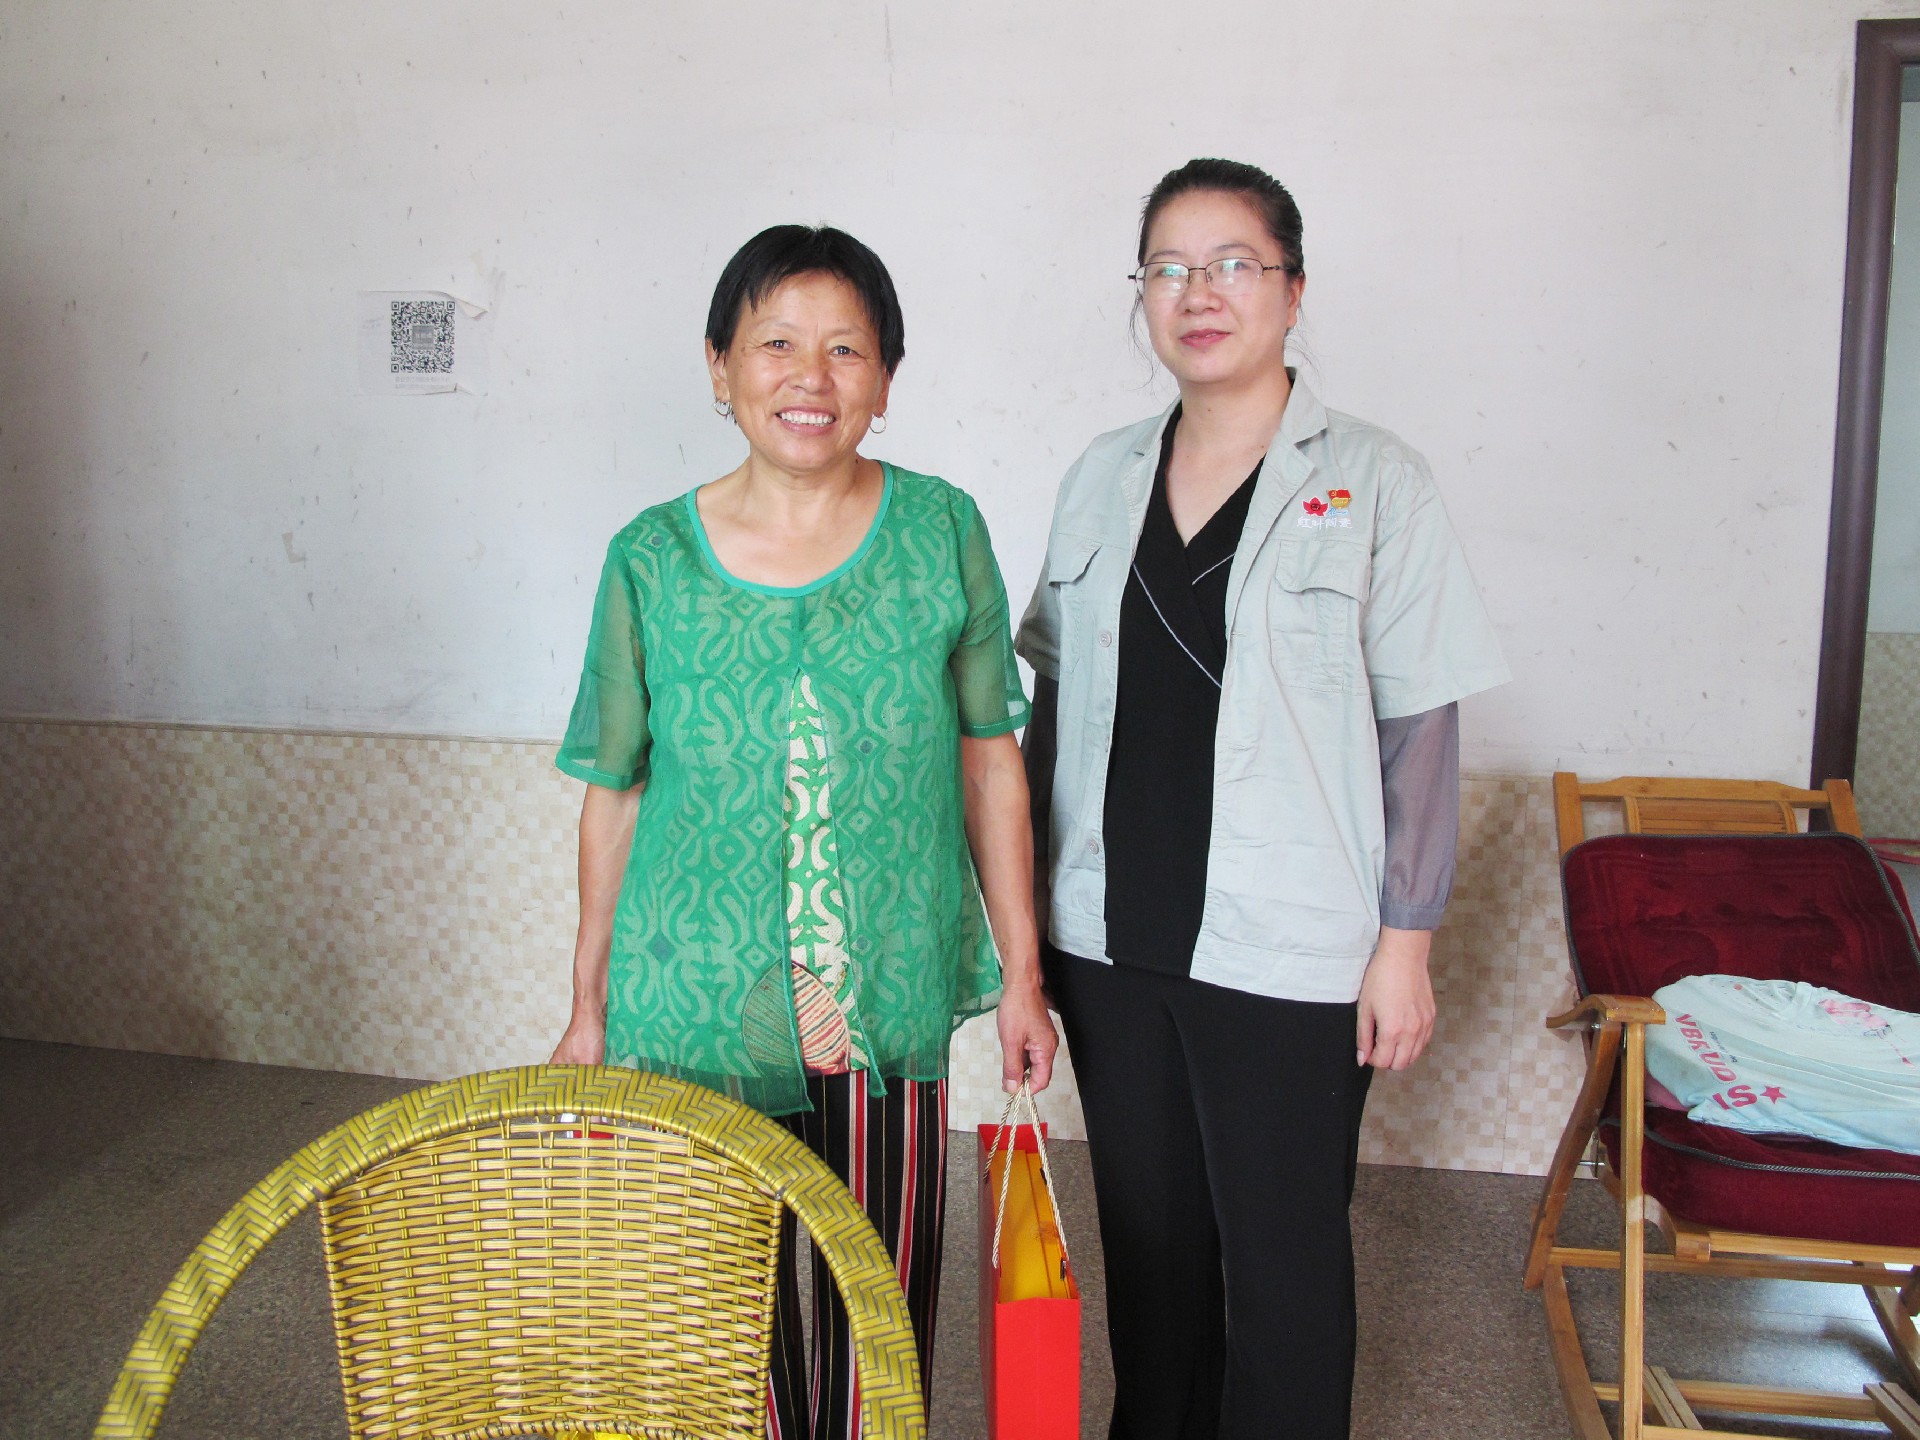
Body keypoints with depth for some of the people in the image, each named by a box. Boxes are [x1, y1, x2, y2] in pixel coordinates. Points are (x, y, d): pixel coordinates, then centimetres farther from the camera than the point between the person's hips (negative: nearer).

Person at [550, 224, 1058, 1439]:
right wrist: (589, 1008, 6)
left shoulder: (942, 533, -4)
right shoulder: (653, 560, -4)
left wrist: (1022, 972, 4)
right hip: (697, 1011, 0)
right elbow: (615, 793, 3)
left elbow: (990, 760, 2)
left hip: (893, 1005, 1)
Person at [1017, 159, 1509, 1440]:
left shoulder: (1373, 481, -6)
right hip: (1112, 938, 4)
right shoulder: (1104, 477, 7)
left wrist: (1406, 941, -8)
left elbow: (1423, 725, -6)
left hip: (1289, 952, -4)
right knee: (1148, 1233, 17)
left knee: (1281, 1252, 7)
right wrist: (1023, 899, 10)